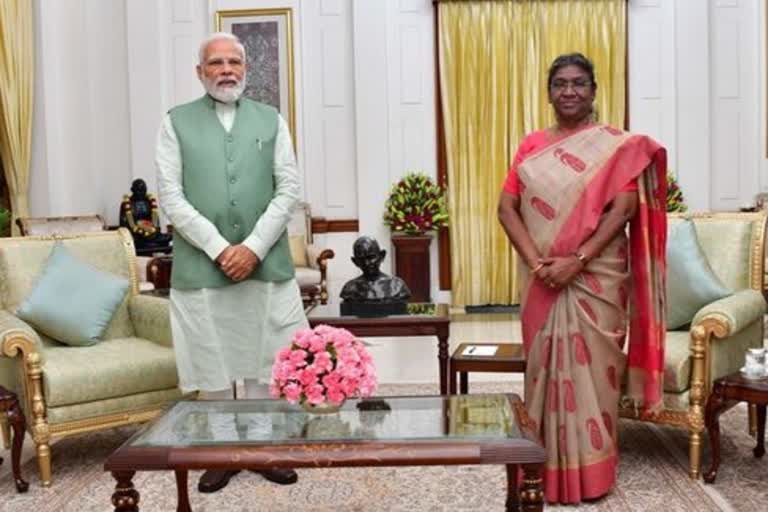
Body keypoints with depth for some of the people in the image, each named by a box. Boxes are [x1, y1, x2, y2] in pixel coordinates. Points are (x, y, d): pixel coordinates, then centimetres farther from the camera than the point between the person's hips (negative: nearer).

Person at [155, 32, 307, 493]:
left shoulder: (271, 120, 10)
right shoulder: (176, 123, 6)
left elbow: (289, 189, 2)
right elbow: (171, 196, -2)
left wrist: (254, 247, -10)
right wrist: (218, 248, -12)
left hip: (266, 262, 1)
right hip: (201, 264, -1)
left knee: (267, 360, 6)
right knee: (212, 364, 6)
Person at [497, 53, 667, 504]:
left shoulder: (618, 146, 0)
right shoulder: (531, 145, 9)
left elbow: (624, 209, -10)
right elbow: (507, 207, 2)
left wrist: (577, 260, -19)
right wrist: (536, 262, -12)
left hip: (597, 276, -3)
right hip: (542, 279, 3)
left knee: (590, 367, 1)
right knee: (547, 365, 8)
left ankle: (591, 471, 14)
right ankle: (547, 466, 20)